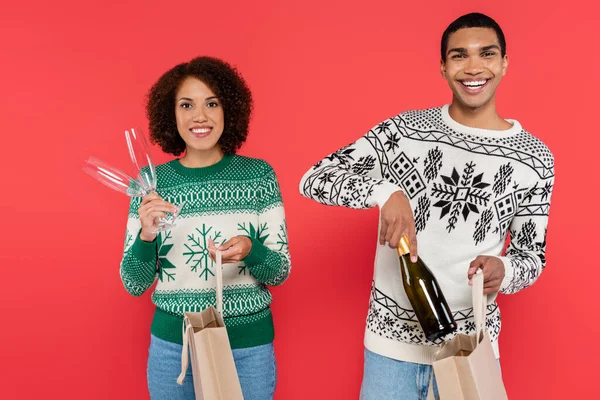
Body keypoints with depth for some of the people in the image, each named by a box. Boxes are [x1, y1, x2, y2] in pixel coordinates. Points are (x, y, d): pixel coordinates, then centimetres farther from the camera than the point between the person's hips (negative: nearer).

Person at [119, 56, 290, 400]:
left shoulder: (258, 174, -5)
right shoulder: (152, 181, -4)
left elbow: (281, 272, -3)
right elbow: (134, 285, -1)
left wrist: (250, 252, -23)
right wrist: (146, 236, -20)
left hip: (249, 345, 0)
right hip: (172, 344, 1)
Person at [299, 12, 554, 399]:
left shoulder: (534, 157, -2)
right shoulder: (403, 130, -4)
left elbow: (533, 255, 5)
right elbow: (314, 180, -9)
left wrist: (503, 271, -19)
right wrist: (385, 190, -27)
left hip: (471, 344, 1)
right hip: (392, 338, 0)